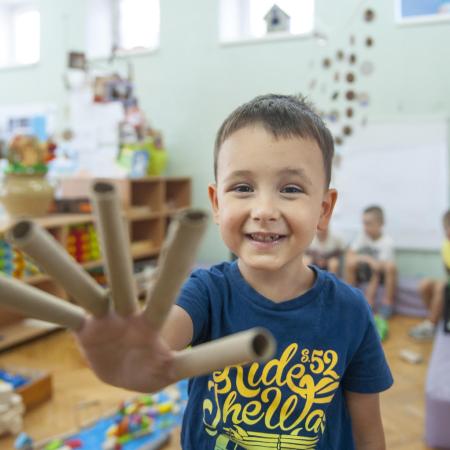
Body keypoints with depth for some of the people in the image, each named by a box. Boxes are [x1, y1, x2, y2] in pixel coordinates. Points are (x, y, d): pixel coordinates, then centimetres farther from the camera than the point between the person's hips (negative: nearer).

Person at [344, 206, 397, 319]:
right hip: (365, 271, 2)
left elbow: (379, 266, -24)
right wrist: (366, 258, -27)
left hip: (381, 272, -2)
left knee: (391, 266, -34)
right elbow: (349, 256, -15)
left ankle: (387, 303, -18)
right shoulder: (362, 236, -7)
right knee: (350, 264, -26)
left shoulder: (387, 242, -16)